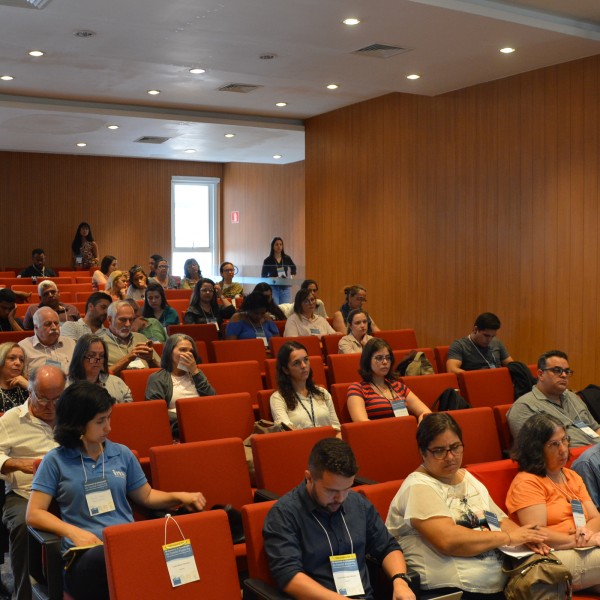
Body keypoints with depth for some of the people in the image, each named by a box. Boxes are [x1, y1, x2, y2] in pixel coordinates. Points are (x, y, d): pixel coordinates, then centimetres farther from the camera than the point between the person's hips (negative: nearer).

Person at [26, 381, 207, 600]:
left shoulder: (122, 453, 17)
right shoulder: (56, 461, 8)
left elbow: (146, 496, 26)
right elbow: (34, 514, 5)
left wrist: (178, 496, 7)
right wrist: (73, 532, -11)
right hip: (86, 552, -3)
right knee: (103, 559, -42)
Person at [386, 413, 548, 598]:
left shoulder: (469, 479, 18)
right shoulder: (419, 487, -8)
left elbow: (501, 521, 18)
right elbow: (448, 541, -19)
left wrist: (525, 537, -4)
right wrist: (508, 538, -10)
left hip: (501, 583, 8)